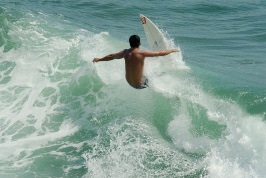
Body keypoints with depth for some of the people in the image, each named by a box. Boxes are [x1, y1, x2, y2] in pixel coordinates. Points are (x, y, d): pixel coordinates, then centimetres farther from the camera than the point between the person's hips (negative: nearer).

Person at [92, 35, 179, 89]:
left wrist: (99, 59, 29)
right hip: (139, 84, -7)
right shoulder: (142, 53, -21)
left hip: (129, 82, 7)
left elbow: (112, 56, 12)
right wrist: (172, 50, 4)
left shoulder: (125, 52, -4)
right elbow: (160, 53, -13)